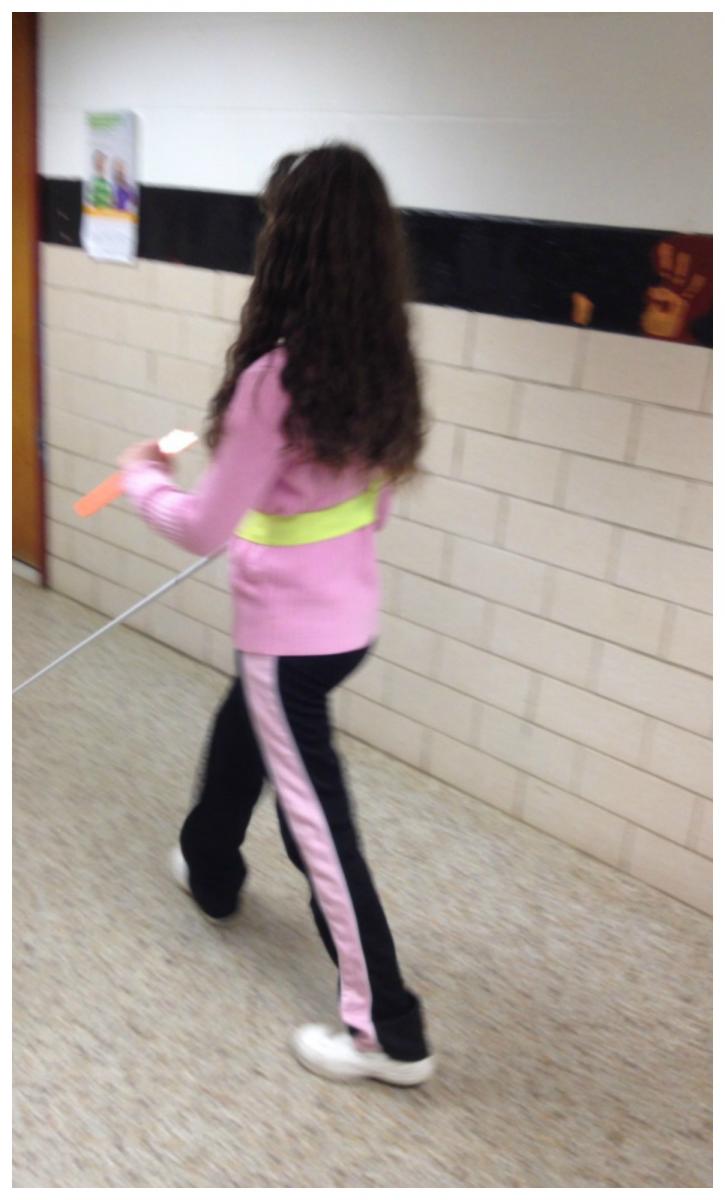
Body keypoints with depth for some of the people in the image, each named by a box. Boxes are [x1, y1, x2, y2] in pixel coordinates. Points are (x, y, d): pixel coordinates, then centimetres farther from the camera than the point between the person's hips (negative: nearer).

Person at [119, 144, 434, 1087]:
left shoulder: (275, 377, -26)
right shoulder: (380, 367, -2)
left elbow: (208, 529, -18)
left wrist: (143, 481, 1)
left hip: (290, 633, -8)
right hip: (350, 616, 8)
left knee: (316, 821, 5)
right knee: (237, 742, 31)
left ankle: (386, 1032, 18)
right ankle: (210, 869, 59)